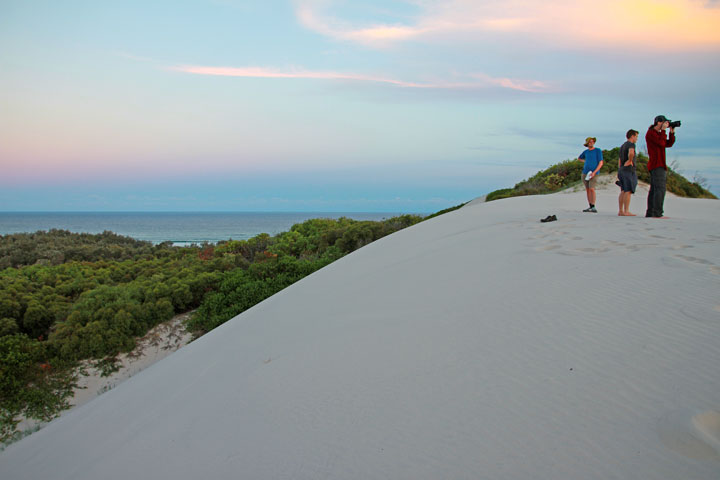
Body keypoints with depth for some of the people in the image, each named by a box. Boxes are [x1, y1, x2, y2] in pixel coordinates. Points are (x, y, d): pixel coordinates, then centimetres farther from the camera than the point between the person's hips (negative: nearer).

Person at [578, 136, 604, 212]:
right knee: (587, 190, 6)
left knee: (591, 189, -17)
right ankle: (590, 207, 13)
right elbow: (579, 158, 31)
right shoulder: (586, 152, 10)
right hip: (585, 172, 6)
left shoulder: (598, 151, -5)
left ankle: (594, 208, -17)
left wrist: (594, 172, -20)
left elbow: (601, 163, -11)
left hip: (594, 173, -6)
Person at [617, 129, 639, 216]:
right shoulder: (631, 144, -8)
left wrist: (619, 172, 21)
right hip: (629, 170, -9)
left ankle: (620, 211, 5)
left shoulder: (623, 146, 20)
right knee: (628, 191, -10)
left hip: (622, 170, 9)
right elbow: (631, 153, -32)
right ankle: (626, 211, -14)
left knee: (623, 191, 7)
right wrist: (630, 161, -14)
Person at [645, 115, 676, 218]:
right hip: (657, 165, -10)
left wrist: (672, 133, 9)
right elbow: (661, 143, -18)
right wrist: (663, 130, -10)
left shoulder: (658, 134, 23)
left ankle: (650, 213, 6)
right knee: (660, 189, -16)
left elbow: (669, 144, 19)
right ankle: (657, 213, -20)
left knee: (654, 190, 6)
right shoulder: (650, 133, -6)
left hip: (660, 165, 10)